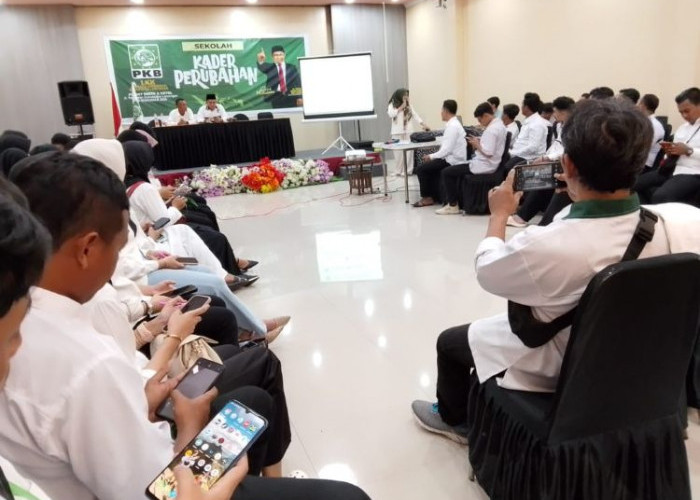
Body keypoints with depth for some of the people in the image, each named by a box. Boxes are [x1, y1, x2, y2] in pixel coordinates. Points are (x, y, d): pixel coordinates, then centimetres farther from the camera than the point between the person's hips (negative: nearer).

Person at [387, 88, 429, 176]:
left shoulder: (409, 105, 10)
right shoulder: (392, 105, 3)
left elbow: (415, 115, 4)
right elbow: (391, 114, -14)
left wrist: (423, 124, -8)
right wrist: (401, 107, -10)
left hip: (408, 131, 2)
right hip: (397, 132, -2)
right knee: (399, 152, -2)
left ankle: (407, 170, 3)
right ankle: (399, 170, 8)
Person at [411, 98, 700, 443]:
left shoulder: (543, 247, -38)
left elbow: (486, 271, -16)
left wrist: (499, 214, 1)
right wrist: (582, 195, 6)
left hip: (559, 368, -5)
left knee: (450, 341, 19)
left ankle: (453, 418, 46)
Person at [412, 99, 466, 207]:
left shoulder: (452, 126, -18)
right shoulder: (454, 124, 13)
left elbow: (447, 150, -22)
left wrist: (431, 157, -11)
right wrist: (432, 156, 6)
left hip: (452, 161, -10)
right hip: (451, 158, 10)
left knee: (421, 169, -8)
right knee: (428, 166, 18)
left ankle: (427, 198, 4)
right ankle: (434, 195, 17)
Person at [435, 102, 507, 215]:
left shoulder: (491, 129, -22)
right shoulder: (499, 124, 9)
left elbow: (488, 152, -28)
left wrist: (477, 145, -13)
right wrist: (480, 142, 7)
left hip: (484, 166, -11)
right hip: (488, 164, 11)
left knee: (446, 172, -7)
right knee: (455, 168, 27)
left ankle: (453, 205, 0)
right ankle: (455, 198, 25)